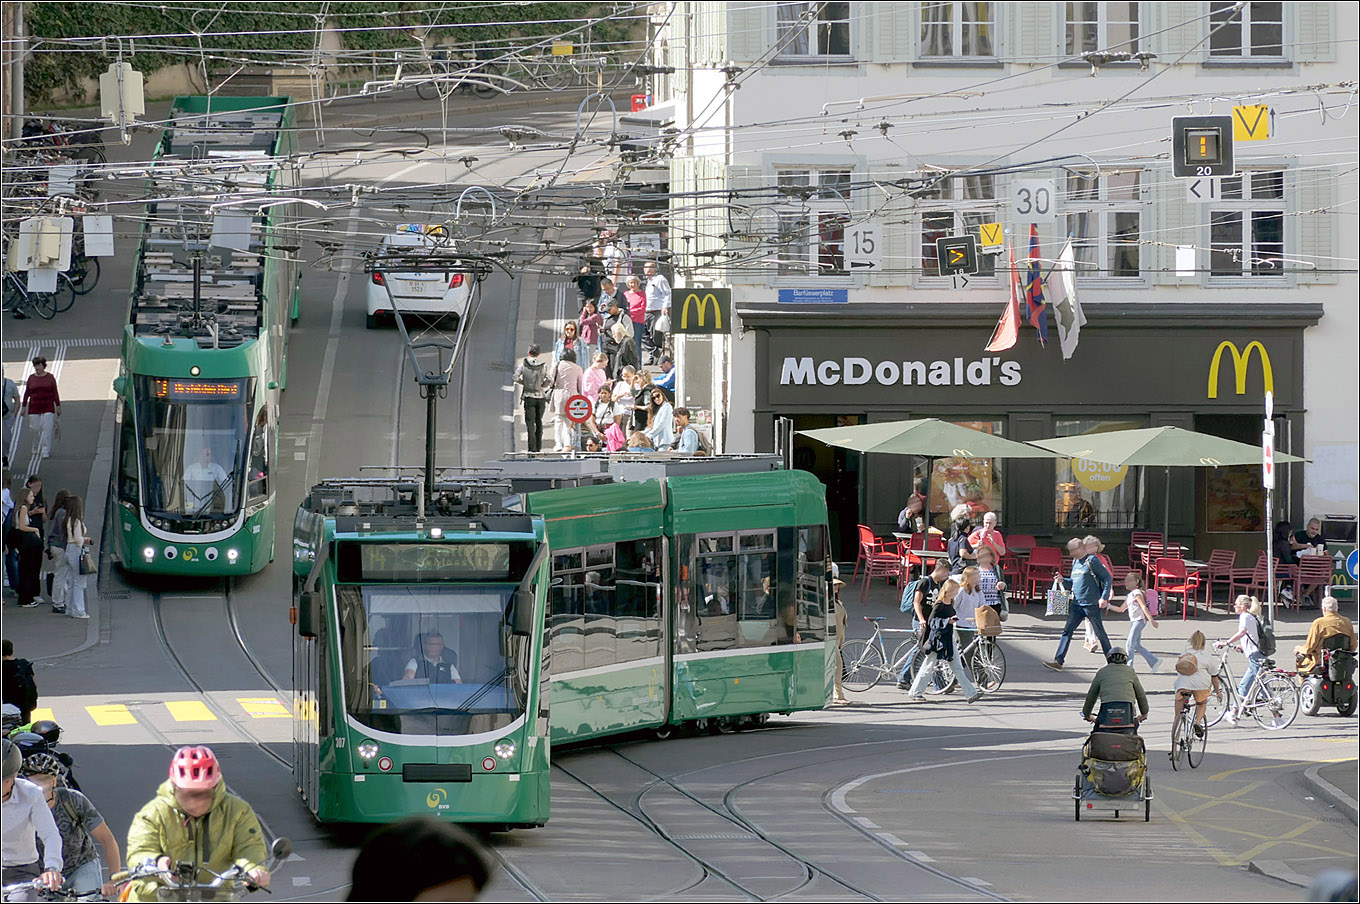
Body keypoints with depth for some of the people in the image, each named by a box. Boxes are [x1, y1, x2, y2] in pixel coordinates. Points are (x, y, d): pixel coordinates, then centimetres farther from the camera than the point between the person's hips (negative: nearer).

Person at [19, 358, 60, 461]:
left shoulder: (50, 377, 3)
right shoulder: (31, 378, 6)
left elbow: (55, 393, 5)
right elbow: (27, 393, 8)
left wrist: (58, 406, 2)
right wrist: (23, 407, 5)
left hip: (48, 408, -1)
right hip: (34, 409, 1)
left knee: (47, 429, -9)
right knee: (35, 430, 0)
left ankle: (45, 452, -7)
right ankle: (36, 450, 18)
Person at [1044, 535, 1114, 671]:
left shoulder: (1092, 560, -9)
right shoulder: (1076, 561, 13)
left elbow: (1108, 578, -10)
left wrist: (1104, 598, -17)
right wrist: (1063, 580, 2)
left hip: (1091, 604, -7)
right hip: (1077, 603, 7)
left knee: (1100, 633, 4)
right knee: (1067, 631, -1)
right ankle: (1058, 661, -3)